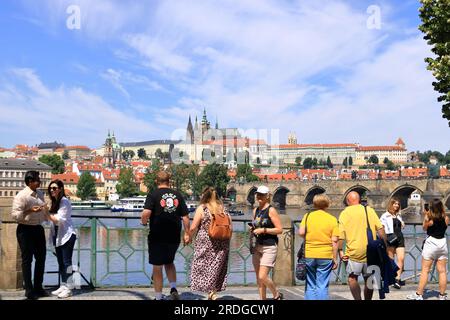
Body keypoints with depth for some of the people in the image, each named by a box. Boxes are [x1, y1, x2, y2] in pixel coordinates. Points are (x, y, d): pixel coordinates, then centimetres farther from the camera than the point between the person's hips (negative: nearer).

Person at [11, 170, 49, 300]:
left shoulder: (40, 194, 9)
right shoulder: (21, 196, -15)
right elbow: (15, 215, -19)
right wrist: (30, 210, -27)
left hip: (38, 228, 7)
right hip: (25, 230, -7)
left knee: (41, 258, 12)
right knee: (27, 260, 2)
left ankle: (38, 287, 25)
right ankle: (29, 290, 11)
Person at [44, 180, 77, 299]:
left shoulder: (64, 201, -13)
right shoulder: (54, 202, 14)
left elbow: (58, 220, -17)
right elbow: (51, 219, 11)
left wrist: (46, 212, -20)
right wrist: (46, 213, -5)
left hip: (67, 235, -9)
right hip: (58, 236, 9)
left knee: (66, 262, -6)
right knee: (60, 262, 12)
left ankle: (68, 288, -2)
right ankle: (63, 286, 19)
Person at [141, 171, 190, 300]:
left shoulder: (153, 195, -6)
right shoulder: (177, 195, 4)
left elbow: (146, 213, -20)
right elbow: (185, 217, 3)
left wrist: (144, 221, 1)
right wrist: (187, 234, 9)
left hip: (157, 237, -3)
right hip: (174, 237, 4)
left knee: (157, 267, 8)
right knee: (169, 263, 24)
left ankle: (159, 297, 14)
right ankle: (173, 288, 8)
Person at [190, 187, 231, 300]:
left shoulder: (202, 208, -5)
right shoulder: (223, 209, 7)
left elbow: (193, 228, -8)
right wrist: (225, 242, 18)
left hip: (205, 244, -4)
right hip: (222, 245, 4)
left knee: (204, 269, 5)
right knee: (217, 269, 13)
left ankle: (211, 292, -4)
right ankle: (214, 290, 14)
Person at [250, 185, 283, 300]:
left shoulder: (271, 210, -8)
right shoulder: (255, 210, 12)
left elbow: (279, 229, -11)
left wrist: (263, 230, -18)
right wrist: (252, 230, 3)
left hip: (269, 247, -7)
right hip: (258, 246, 7)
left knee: (262, 277, -10)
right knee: (258, 278, 7)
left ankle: (277, 295, 13)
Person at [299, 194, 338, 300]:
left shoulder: (307, 216, 3)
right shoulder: (332, 219, 1)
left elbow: (301, 233, -9)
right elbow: (334, 241, -3)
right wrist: (335, 259, 2)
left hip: (309, 255, 1)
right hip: (325, 256, -1)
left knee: (310, 286, 12)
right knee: (322, 286, 3)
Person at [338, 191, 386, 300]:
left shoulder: (345, 213, 0)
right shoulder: (370, 210, 7)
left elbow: (340, 234, -8)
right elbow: (380, 229, 3)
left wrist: (340, 250, -5)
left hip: (354, 251, -3)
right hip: (371, 251, 3)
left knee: (352, 277, 5)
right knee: (369, 279, 13)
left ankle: (358, 299, -9)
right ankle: (368, 299, 21)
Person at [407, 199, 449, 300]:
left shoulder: (429, 218, -12)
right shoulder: (446, 218, -2)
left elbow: (424, 228, 5)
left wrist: (426, 215, 4)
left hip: (431, 243, -3)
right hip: (442, 243, 3)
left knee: (425, 270, 1)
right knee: (442, 271, 8)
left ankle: (419, 295, 4)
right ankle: (442, 295, 13)